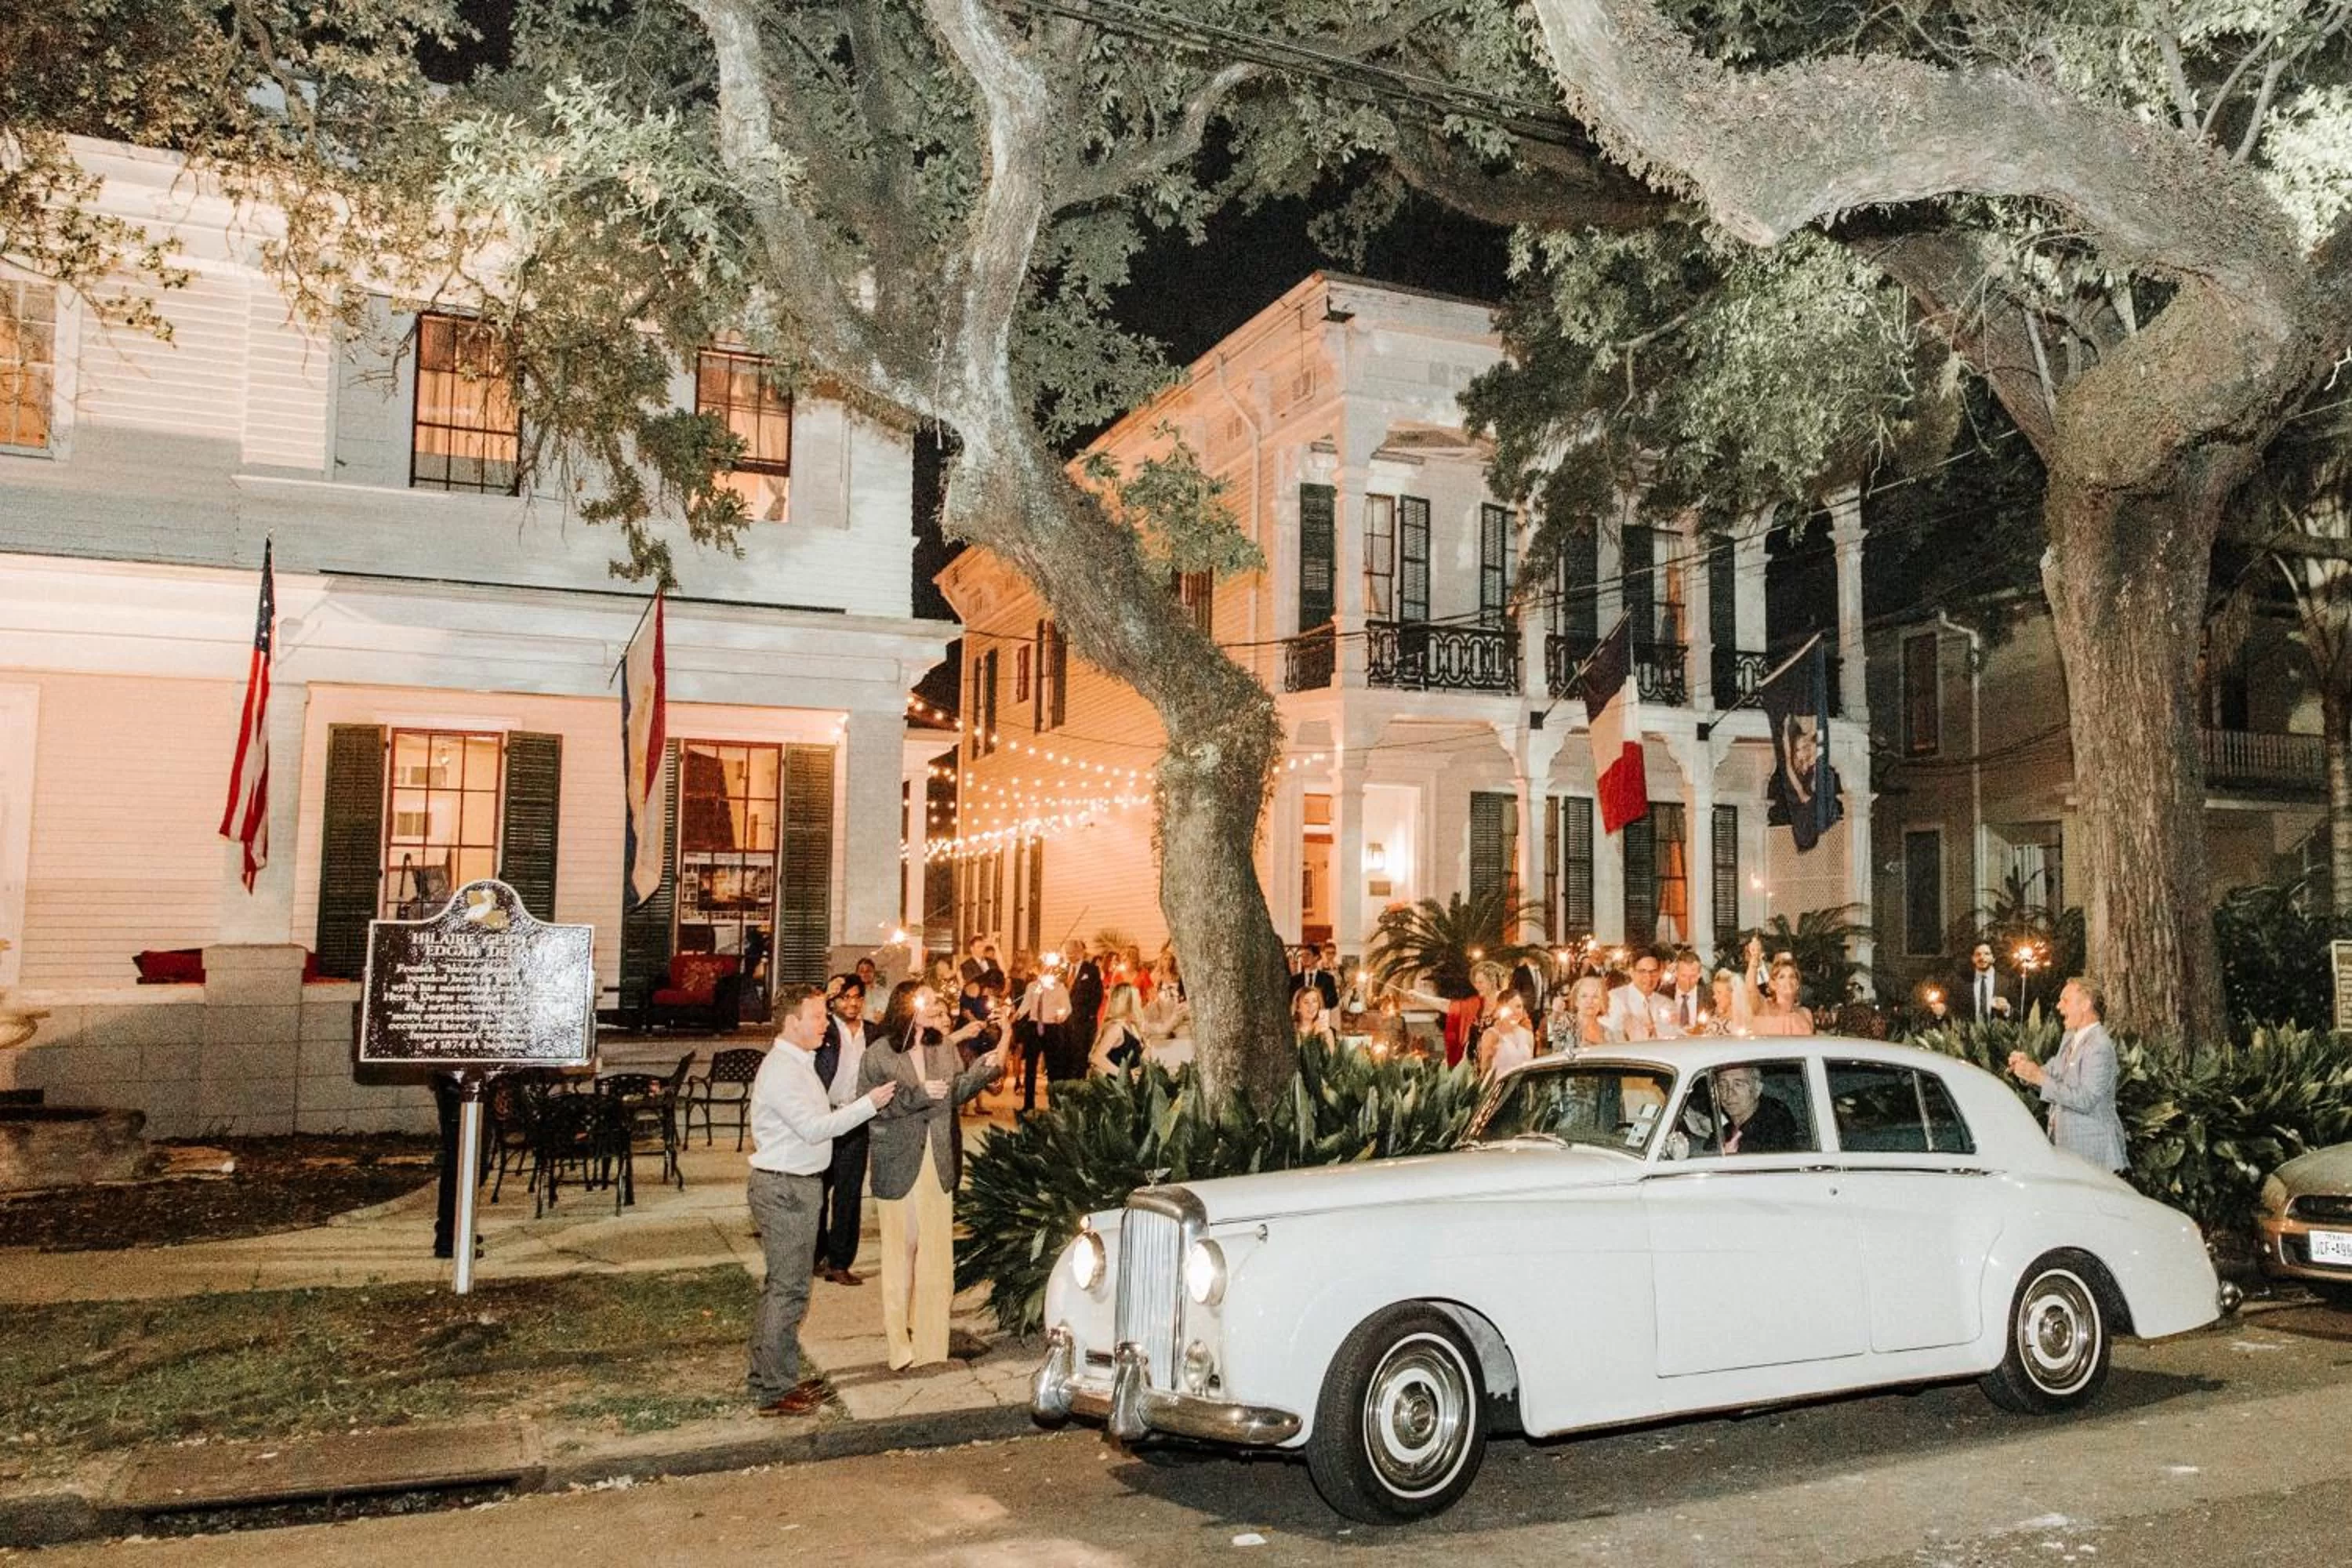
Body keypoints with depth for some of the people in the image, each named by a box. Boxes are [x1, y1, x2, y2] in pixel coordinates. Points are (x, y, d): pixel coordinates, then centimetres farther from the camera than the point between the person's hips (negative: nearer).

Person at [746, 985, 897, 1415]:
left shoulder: (798, 1064, 14)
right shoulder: (780, 1070, -19)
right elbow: (814, 1128, -23)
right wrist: (869, 1104, -21)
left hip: (798, 1185, 10)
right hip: (784, 1189, -10)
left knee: (781, 1286, 17)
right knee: (788, 1289, -4)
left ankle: (773, 1377, 26)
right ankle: (773, 1391, 3)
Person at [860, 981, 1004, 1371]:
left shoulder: (944, 1047, 5)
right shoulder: (880, 1053, -10)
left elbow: (955, 1095, 8)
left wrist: (983, 1069, -6)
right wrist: (918, 1095, -22)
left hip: (939, 1160, 4)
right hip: (898, 1161, -4)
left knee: (937, 1247, 8)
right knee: (901, 1245, 8)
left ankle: (929, 1332, 22)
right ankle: (898, 1330, 24)